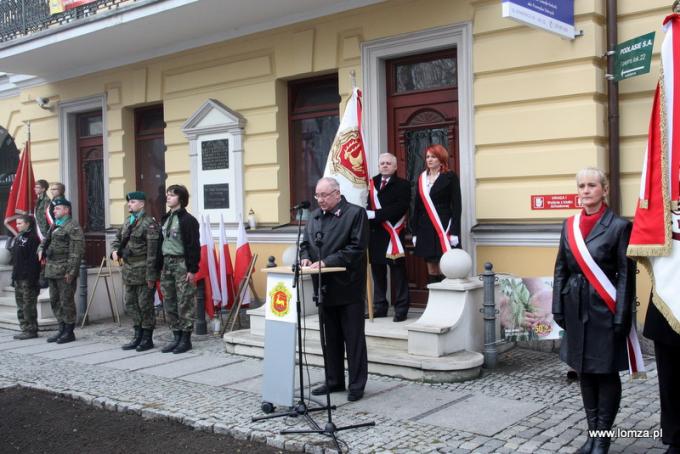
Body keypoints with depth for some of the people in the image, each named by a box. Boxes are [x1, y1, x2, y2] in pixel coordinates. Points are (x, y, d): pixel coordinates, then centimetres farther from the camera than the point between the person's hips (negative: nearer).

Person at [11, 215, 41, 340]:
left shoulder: (33, 238, -11)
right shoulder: (18, 238, 16)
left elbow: (34, 260, -17)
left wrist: (33, 279, -21)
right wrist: (14, 276, 18)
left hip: (28, 278, -9)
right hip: (19, 278, 9)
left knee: (29, 305, -5)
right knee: (20, 306, 12)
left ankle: (31, 330, 1)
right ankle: (25, 329, 18)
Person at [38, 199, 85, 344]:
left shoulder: (73, 227, -9)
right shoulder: (54, 227, 18)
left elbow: (76, 252, -16)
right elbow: (45, 240, 31)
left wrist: (71, 271, -20)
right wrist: (41, 249, 8)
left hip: (64, 271, -9)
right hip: (52, 270, 9)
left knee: (66, 301, -4)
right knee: (55, 301, 13)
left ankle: (69, 332, 5)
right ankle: (62, 329, 23)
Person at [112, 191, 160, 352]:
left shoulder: (149, 223, -12)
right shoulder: (127, 222, 14)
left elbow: (152, 252, -17)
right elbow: (117, 239, 27)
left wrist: (150, 276, -19)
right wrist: (115, 250, 3)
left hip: (142, 271, -8)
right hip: (128, 269, 9)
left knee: (145, 305, 0)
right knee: (130, 304, 13)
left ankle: (147, 338, 11)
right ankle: (138, 336, 24)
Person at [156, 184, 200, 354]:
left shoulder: (188, 219, -7)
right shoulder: (165, 219, 15)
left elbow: (194, 246, -11)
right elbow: (160, 244, 17)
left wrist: (192, 269, -16)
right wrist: (159, 267, 12)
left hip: (182, 264, -8)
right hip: (167, 264, 8)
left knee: (185, 303, -3)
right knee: (169, 304, 9)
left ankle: (186, 339, 4)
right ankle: (176, 337, 18)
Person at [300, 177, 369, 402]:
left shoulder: (356, 213, -7)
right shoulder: (315, 216, 12)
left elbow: (356, 248, -15)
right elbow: (306, 242, 20)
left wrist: (326, 262, -19)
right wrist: (305, 257, -3)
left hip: (348, 288, -6)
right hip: (325, 288, 6)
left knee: (354, 338, 2)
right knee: (331, 337, 14)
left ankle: (357, 384, 10)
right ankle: (334, 380, 25)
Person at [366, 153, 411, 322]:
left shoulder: (402, 185, -1)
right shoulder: (371, 183, 14)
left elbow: (400, 208, -14)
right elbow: (366, 206, 11)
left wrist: (375, 215, -18)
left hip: (393, 234, -4)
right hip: (374, 233, 5)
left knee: (398, 272, 0)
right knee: (377, 271, 10)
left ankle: (401, 309, 7)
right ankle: (379, 307, 20)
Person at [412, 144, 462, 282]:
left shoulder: (450, 177, -1)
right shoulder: (422, 178, 13)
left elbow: (456, 206, -6)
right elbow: (417, 206, 14)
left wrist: (454, 232, -13)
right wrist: (415, 232, 9)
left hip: (444, 229, -5)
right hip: (425, 229, 5)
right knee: (431, 269, 7)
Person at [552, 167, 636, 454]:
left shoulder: (619, 226, -7)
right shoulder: (569, 225, 7)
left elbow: (626, 275, -9)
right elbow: (561, 269, 10)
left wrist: (622, 317, -13)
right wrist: (558, 307, 5)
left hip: (605, 311, -5)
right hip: (577, 310, 5)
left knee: (606, 374, 4)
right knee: (585, 372, 12)